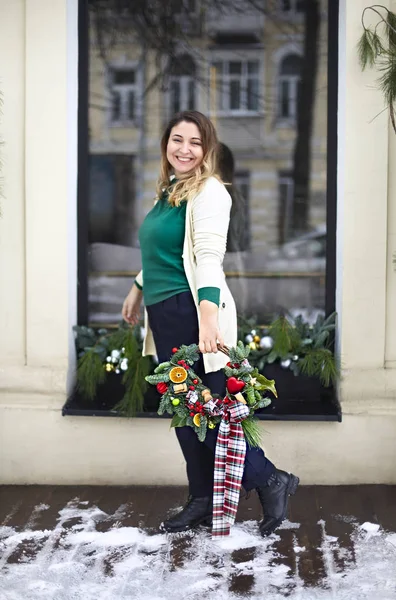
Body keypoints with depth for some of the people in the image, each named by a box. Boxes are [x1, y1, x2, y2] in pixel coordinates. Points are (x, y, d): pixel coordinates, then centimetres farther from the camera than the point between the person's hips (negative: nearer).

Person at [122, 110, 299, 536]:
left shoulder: (208, 192, -10)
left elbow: (209, 257, -21)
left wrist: (209, 317, -31)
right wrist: (137, 289, 34)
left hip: (192, 313, -9)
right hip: (164, 315, 9)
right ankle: (202, 502, 23)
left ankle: (269, 481, 10)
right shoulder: (168, 190, 16)